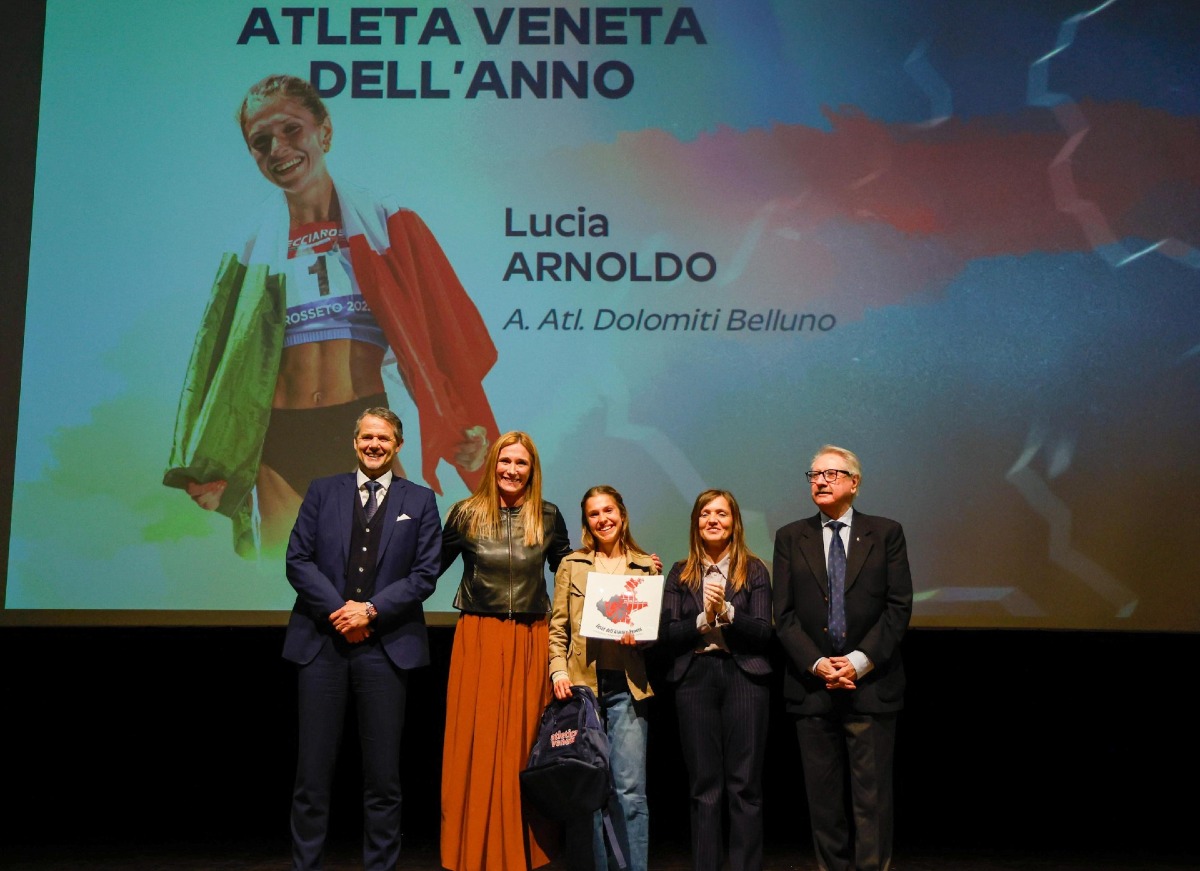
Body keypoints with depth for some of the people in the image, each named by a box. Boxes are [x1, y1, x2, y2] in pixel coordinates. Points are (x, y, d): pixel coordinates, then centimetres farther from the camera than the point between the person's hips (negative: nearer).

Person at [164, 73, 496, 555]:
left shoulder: (383, 224, 5)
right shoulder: (252, 247, 11)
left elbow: (440, 333, 1)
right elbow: (221, 361, 14)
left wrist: (466, 429, -12)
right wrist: (206, 470, 7)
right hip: (279, 445, 2)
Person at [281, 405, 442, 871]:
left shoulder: (420, 501, 8)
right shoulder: (322, 491, 10)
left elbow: (425, 573, 1)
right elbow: (298, 560, 3)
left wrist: (371, 609, -10)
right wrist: (338, 611, -9)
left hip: (386, 645, 0)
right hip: (322, 641, 1)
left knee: (383, 771, 5)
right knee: (313, 767, 4)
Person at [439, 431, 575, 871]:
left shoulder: (547, 516, 4)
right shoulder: (467, 513, 0)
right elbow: (431, 566, 8)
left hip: (531, 641, 1)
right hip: (479, 639, -1)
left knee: (525, 745, 6)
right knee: (477, 747, 1)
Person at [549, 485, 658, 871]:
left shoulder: (648, 567, 10)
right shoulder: (571, 565, 10)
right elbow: (558, 626, 8)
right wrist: (559, 671, -5)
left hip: (627, 685, 0)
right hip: (581, 683, 1)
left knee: (630, 788, -4)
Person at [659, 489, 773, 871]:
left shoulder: (753, 570, 6)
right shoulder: (681, 574, 10)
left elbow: (763, 632, -3)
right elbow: (667, 635, 1)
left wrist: (726, 610, -16)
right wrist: (703, 620, -13)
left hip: (744, 677, -1)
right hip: (694, 679, 1)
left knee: (744, 785, 1)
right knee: (704, 787, 5)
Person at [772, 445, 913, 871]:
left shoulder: (886, 533, 4)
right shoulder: (790, 537, 8)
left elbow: (899, 605, -1)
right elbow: (784, 614, 3)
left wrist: (860, 660, -11)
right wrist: (816, 664, -10)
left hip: (871, 683, -2)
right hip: (811, 685, 2)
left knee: (872, 795, 1)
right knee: (823, 796, 7)